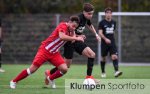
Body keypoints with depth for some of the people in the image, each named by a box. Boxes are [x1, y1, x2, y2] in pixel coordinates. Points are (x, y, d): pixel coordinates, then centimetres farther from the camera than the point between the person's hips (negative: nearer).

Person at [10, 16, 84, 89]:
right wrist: (76, 38, -38)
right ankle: (14, 81, 7)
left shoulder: (69, 30, 5)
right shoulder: (63, 26, -20)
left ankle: (50, 79, 16)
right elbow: (61, 37, -39)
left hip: (54, 53, 7)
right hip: (45, 50, -7)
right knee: (32, 69, -9)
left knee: (64, 69, -11)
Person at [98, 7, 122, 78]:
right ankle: (103, 72, 25)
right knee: (103, 58, 8)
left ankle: (116, 72, -26)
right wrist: (105, 39, -29)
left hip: (112, 43, 2)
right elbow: (100, 33, -14)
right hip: (104, 43, -2)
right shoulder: (102, 23, -6)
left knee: (114, 56, -15)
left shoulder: (113, 22, 8)